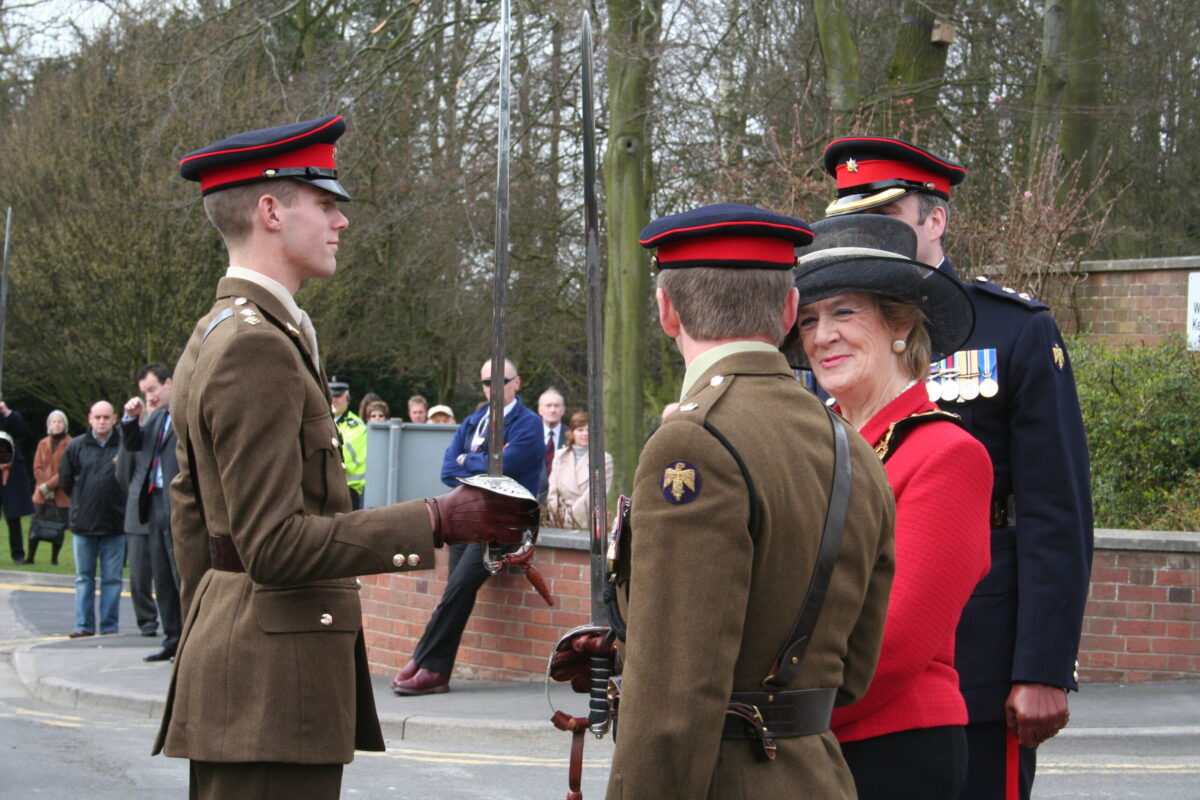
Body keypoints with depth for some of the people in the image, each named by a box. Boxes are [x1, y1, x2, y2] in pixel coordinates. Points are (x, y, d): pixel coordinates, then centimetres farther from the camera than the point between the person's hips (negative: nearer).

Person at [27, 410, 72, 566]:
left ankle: (54, 558, 8)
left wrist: (49, 485, -13)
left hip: (61, 495, -3)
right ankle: (30, 557, 9)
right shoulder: (43, 444, 10)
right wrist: (44, 487, -8)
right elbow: (37, 468, 6)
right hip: (42, 494, 3)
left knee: (58, 527, -1)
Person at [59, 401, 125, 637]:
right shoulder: (76, 446, 5)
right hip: (83, 523, 2)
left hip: (115, 525, -2)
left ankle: (110, 625, 8)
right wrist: (82, 501, 11)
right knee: (84, 577, 7)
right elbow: (65, 481, 14)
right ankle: (83, 624, 11)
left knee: (112, 579, 3)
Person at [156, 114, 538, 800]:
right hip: (272, 685, -11)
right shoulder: (258, 347, -16)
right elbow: (275, 544, -21)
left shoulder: (212, 338, 18)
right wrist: (437, 522, -21)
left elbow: (190, 514, 22)